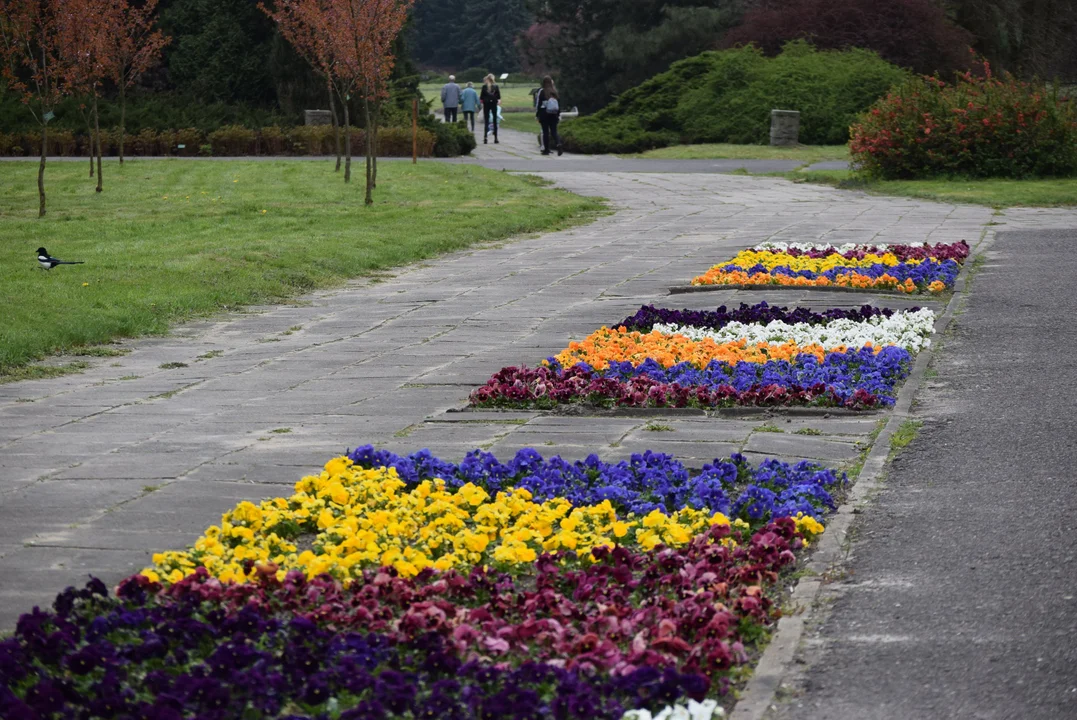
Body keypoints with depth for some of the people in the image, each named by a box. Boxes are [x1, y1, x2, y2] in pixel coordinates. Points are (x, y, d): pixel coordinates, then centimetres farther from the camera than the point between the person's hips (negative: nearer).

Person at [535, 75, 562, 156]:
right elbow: (559, 103, 8)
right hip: (554, 114, 3)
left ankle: (546, 149, 5)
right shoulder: (555, 91, 4)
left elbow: (538, 104, -6)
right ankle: (558, 143, -20)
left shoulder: (541, 92, -7)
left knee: (545, 132, 3)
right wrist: (559, 114, 14)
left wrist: (537, 115, 0)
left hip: (544, 114, -3)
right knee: (554, 131, 6)